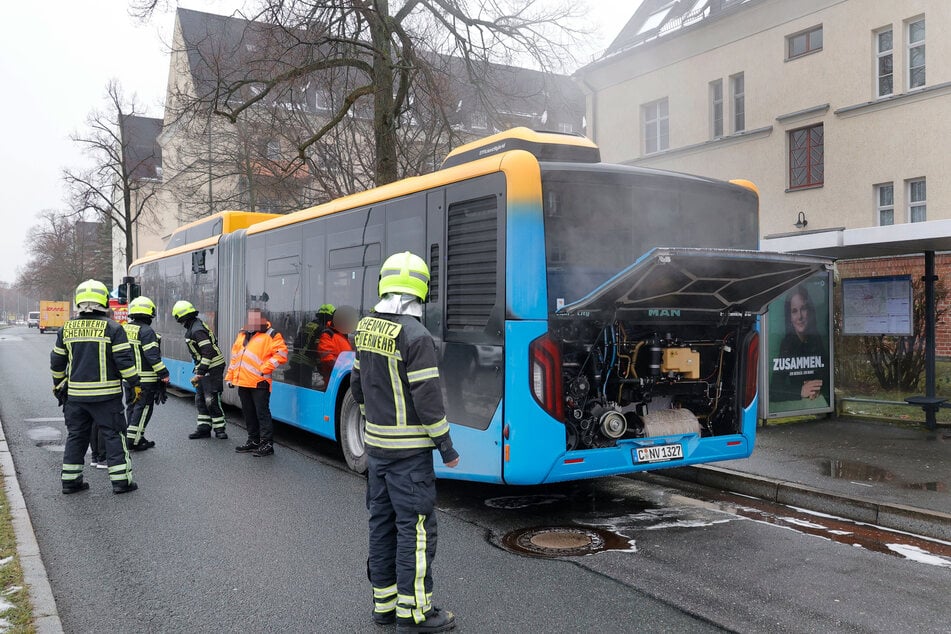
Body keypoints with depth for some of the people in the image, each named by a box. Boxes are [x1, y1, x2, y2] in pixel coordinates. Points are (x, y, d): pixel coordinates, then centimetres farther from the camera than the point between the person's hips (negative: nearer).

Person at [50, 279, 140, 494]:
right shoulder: (112, 328, -10)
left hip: (76, 393, 4)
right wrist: (135, 384, -2)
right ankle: (121, 480, 3)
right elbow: (124, 359, -12)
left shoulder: (67, 329, 5)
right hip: (106, 394, -4)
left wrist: (58, 383, 27)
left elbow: (57, 361, 13)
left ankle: (70, 479, 19)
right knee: (113, 435, 2)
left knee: (76, 435, 15)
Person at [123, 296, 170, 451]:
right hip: (145, 378, -8)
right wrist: (164, 374, -15)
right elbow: (152, 355, -19)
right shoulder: (146, 331, -14)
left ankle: (131, 438, 22)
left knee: (131, 406, 16)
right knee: (143, 408, -1)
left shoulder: (124, 329, 11)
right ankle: (134, 441, -1)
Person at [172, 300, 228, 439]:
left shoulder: (197, 330, -20)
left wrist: (200, 373, -25)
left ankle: (219, 429, 2)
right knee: (200, 399, 12)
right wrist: (198, 370, 23)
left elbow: (208, 352, -26)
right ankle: (204, 428, 18)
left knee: (211, 400, -7)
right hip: (204, 368, 11)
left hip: (212, 369, -11)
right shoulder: (193, 327, 13)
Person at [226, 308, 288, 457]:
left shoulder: (271, 335, -3)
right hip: (242, 382, 7)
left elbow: (281, 354, -12)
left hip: (259, 383, -7)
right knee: (249, 414, 14)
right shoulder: (242, 335, 19)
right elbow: (234, 357, 24)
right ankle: (253, 441, 25)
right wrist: (230, 376, 20)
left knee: (262, 413, -6)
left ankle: (267, 444, -2)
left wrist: (265, 368, -17)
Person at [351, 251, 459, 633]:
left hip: (375, 444, 8)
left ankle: (384, 602, 26)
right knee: (415, 526, 1)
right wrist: (446, 447, -9)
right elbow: (427, 397, -19)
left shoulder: (366, 330, 4)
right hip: (408, 449, -8)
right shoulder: (415, 336, -19)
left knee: (382, 522, 15)